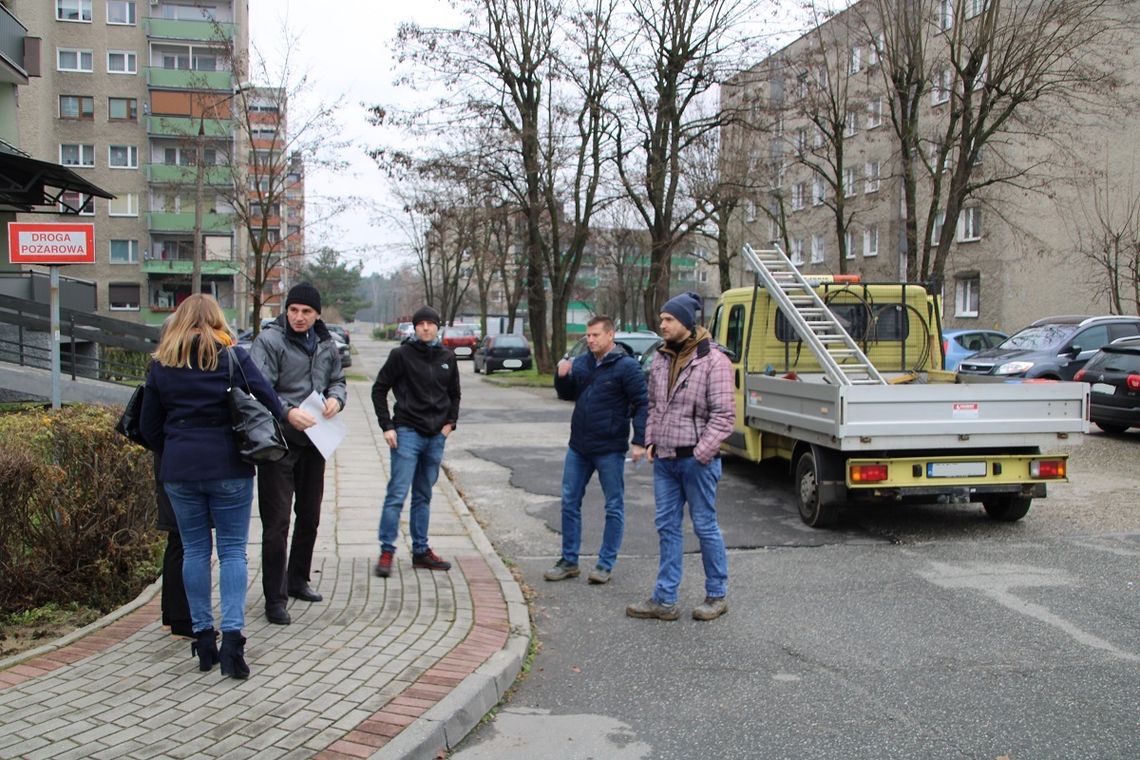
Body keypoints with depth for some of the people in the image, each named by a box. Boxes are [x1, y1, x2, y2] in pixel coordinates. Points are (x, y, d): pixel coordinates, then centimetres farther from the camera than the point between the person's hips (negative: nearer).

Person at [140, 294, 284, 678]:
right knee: (232, 550, 3)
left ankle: (203, 636, 14)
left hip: (178, 470, 3)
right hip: (228, 467, -2)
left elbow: (149, 426, 8)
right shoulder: (231, 355, -2)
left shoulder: (162, 363, 6)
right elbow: (268, 400, -8)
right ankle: (232, 635, -7)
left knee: (194, 550, 11)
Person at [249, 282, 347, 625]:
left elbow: (337, 379, 19)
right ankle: (274, 598, 4)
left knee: (309, 516, 18)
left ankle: (297, 581, 36)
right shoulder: (268, 341, -11)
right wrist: (287, 412, -34)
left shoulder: (325, 344, 9)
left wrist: (336, 397, -4)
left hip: (314, 442, 7)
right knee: (276, 522, -5)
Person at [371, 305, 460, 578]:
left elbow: (454, 393, 20)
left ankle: (421, 551, 20)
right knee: (397, 494, -7)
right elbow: (379, 389, -1)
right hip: (407, 433, -4)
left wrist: (451, 422, 6)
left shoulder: (447, 358, 8)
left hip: (436, 436, 5)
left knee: (424, 496, 13)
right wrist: (387, 426, -7)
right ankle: (387, 551, 0)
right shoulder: (401, 355, -5)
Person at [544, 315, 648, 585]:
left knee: (614, 507, 4)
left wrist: (639, 442, -19)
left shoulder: (627, 366, -11)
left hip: (609, 450, -6)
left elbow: (641, 405, -12)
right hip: (578, 447, 6)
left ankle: (605, 564, 14)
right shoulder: (581, 362, 8)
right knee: (570, 503, 10)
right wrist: (562, 377, -2)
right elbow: (567, 395, 19)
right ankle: (569, 561, 20)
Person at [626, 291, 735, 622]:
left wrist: (701, 453, -17)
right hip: (664, 459, 7)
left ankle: (717, 596, 19)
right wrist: (651, 440, 8)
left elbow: (723, 414, -14)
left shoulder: (713, 361, -12)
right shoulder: (661, 359, 10)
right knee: (667, 527, 10)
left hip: (696, 460, -7)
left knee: (705, 526, 4)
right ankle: (664, 600, 18)